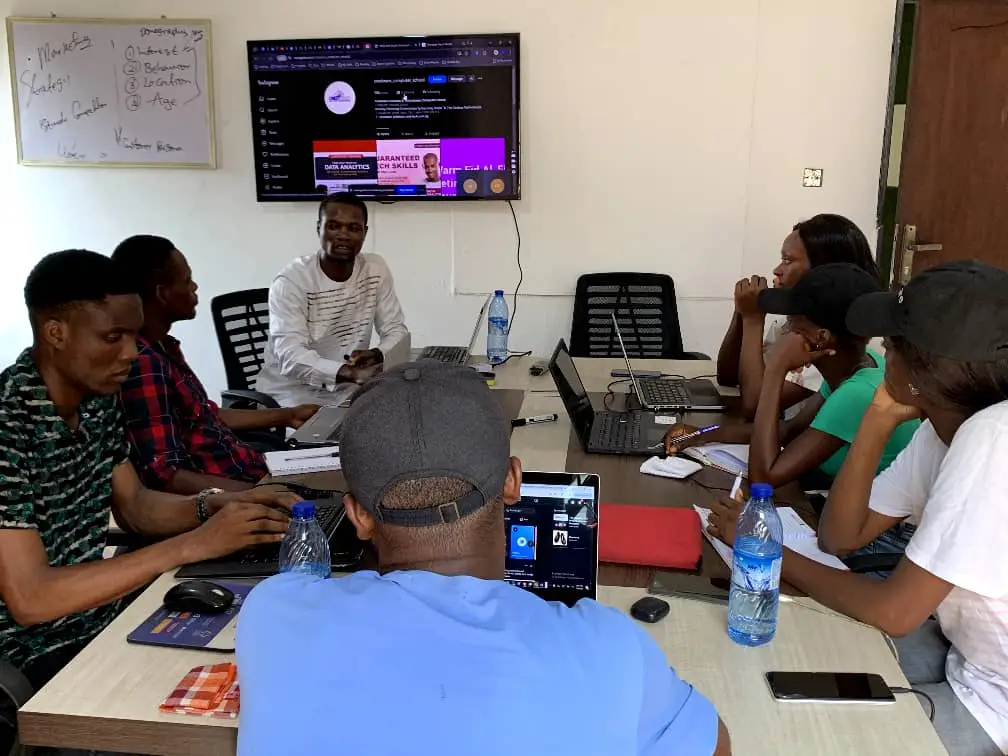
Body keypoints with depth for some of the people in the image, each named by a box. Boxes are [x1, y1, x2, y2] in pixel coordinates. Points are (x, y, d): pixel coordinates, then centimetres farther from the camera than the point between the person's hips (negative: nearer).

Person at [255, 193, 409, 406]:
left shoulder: (376, 270, 0)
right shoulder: (291, 281, -16)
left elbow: (397, 330, 2)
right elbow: (291, 354, -27)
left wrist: (377, 355, -22)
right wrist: (350, 373, -44)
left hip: (348, 389, 6)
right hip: (293, 393, -5)